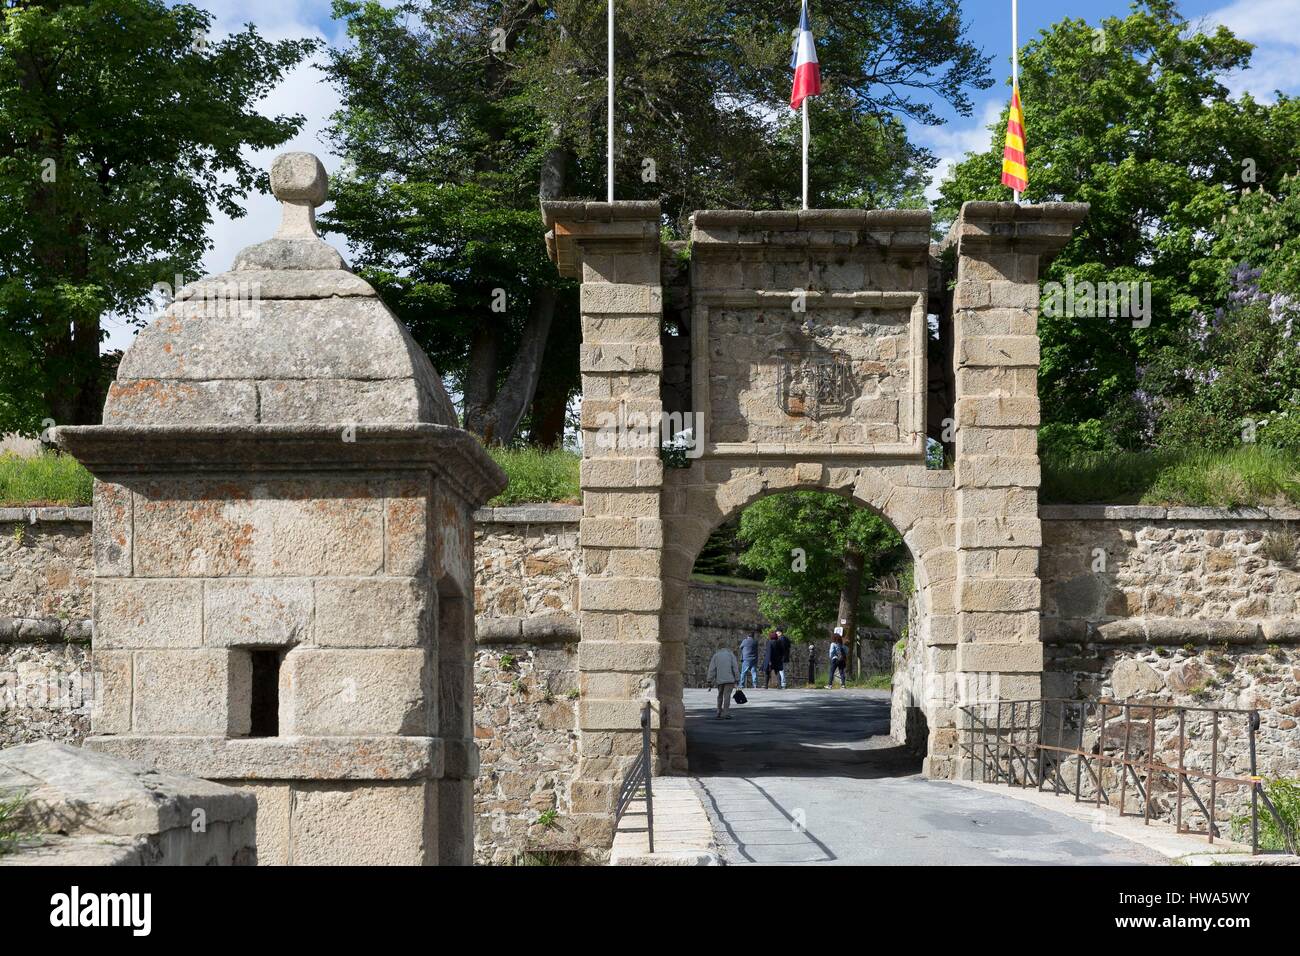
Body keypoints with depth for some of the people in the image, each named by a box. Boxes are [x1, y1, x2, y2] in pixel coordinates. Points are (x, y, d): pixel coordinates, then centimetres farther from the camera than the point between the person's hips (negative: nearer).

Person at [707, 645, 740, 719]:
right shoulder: (731, 654, 10)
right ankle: (726, 713, -13)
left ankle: (719, 713, 13)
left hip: (720, 680, 2)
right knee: (727, 696, -5)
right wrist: (737, 679, 2)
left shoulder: (715, 656, 13)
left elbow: (712, 670, 6)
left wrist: (710, 681, 6)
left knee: (720, 696, 14)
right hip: (729, 679, -2)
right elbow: (735, 667, 1)